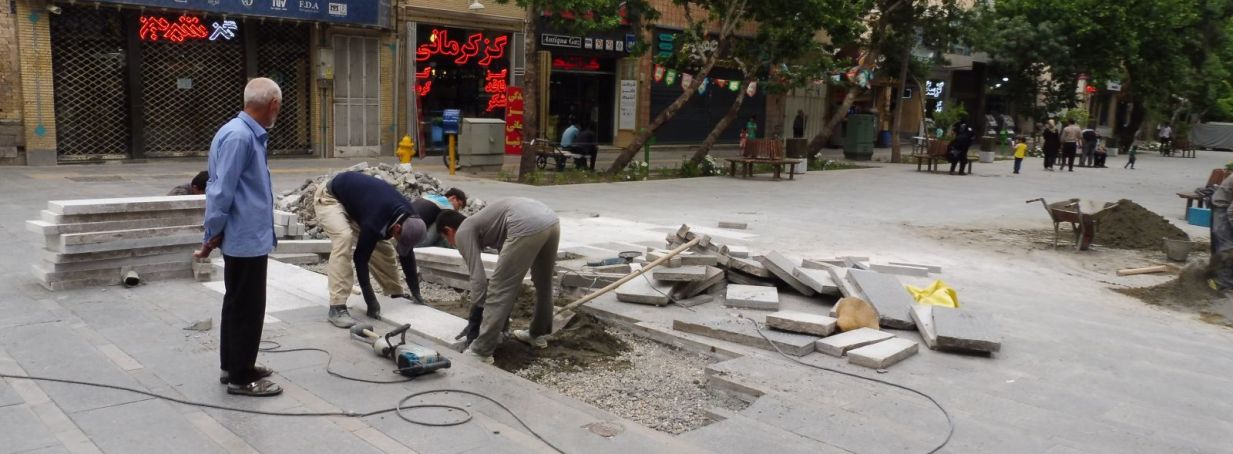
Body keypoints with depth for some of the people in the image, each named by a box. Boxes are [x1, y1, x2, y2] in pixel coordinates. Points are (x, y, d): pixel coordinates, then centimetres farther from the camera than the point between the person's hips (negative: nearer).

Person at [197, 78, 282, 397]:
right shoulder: (239, 136, -21)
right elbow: (221, 191, -21)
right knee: (247, 308, -1)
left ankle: (233, 366, 29)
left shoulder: (250, 134, 10)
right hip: (247, 238, -10)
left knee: (238, 305, 17)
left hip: (249, 236, 10)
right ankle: (241, 377, 9)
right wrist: (213, 235, -12)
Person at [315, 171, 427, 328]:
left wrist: (416, 293, -2)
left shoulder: (409, 218, -17)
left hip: (354, 200, 8)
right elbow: (360, 257, -29)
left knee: (382, 246, 1)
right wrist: (370, 300, -24)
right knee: (344, 237, -31)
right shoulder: (375, 222, -40)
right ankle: (336, 308, -29)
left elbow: (407, 255, -4)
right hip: (329, 197, -8)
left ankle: (395, 293, 21)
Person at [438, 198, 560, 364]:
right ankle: (538, 334, 47)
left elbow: (478, 278, 5)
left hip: (527, 227, -9)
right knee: (543, 283, 29)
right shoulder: (478, 222, 38)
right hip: (551, 220, 9)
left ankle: (480, 352, 10)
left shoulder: (463, 233, 15)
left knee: (498, 290, 3)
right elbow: (510, 275, 42)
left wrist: (474, 321, 13)